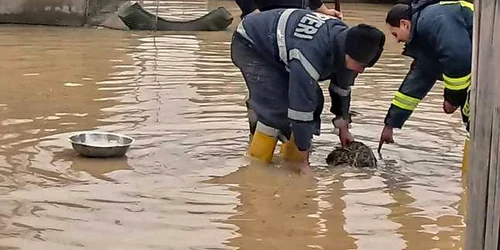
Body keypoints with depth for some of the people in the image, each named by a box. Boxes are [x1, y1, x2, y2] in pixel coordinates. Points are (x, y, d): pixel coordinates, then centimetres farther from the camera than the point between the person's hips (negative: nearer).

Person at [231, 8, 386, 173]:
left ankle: (292, 159, 7)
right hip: (249, 46, -8)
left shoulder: (346, 38, -16)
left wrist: (343, 128, 11)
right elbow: (300, 108, -37)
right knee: (276, 108, -21)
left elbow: (342, 88, 2)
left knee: (313, 101, -2)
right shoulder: (311, 56, -42)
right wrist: (304, 159, -28)